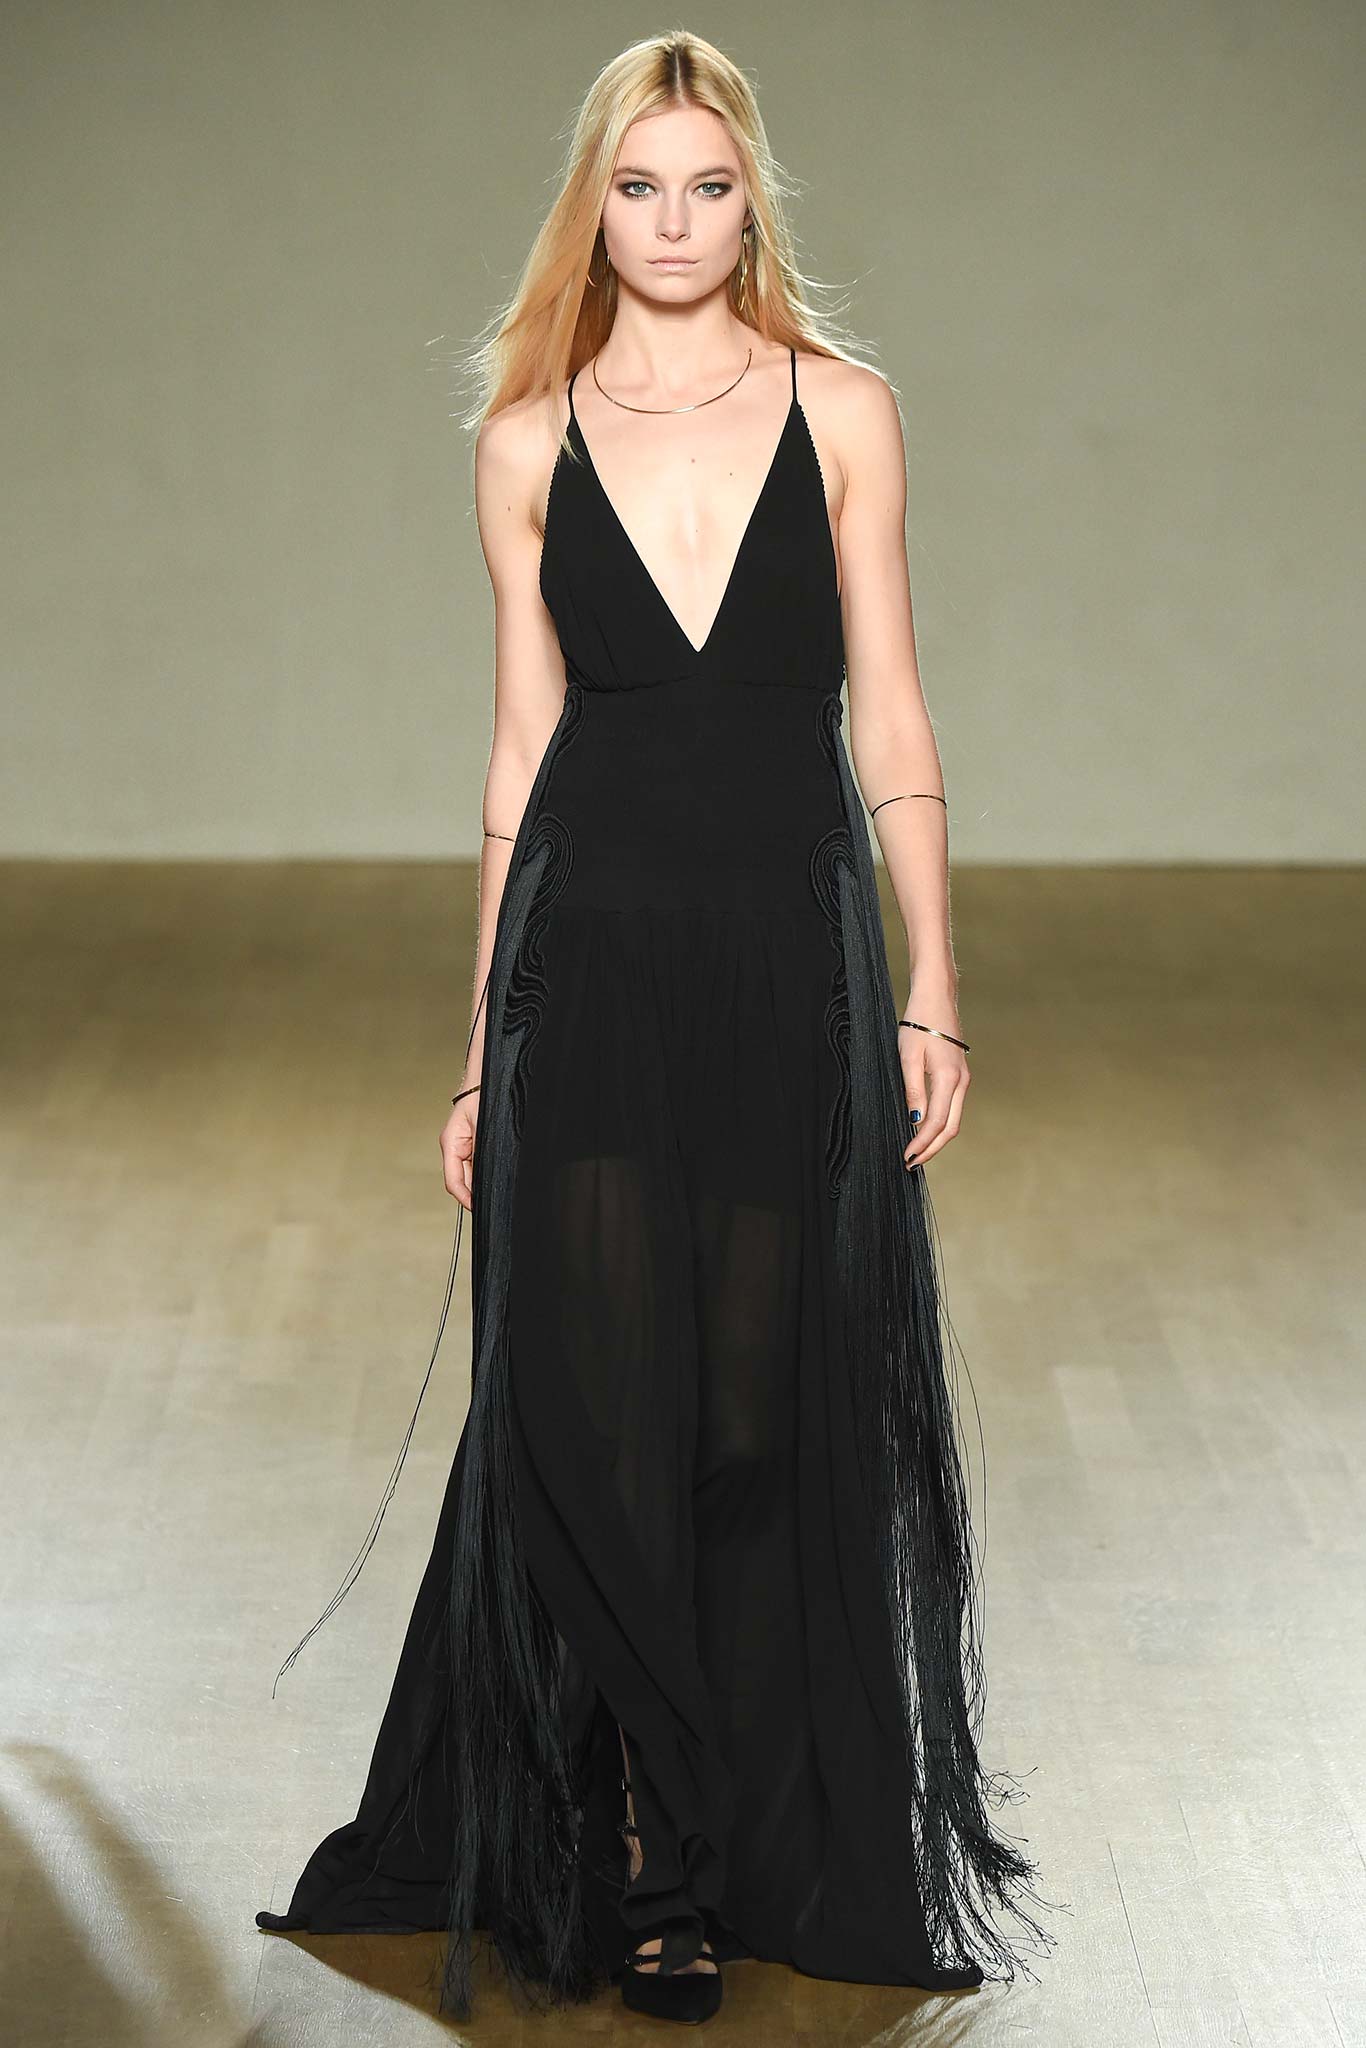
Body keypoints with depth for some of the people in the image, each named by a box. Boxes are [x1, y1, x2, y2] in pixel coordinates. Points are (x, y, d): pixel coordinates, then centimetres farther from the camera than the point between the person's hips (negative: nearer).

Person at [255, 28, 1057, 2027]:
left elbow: (890, 709, 3)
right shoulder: (532, 441, 4)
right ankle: (648, 1857, 14)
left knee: (770, 1415, 5)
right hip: (593, 959, 0)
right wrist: (483, 1041, 5)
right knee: (604, 1418, -1)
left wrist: (934, 984, -3)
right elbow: (523, 741, 7)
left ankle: (784, 1840, 22)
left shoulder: (841, 410, 2)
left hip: (794, 957, 0)